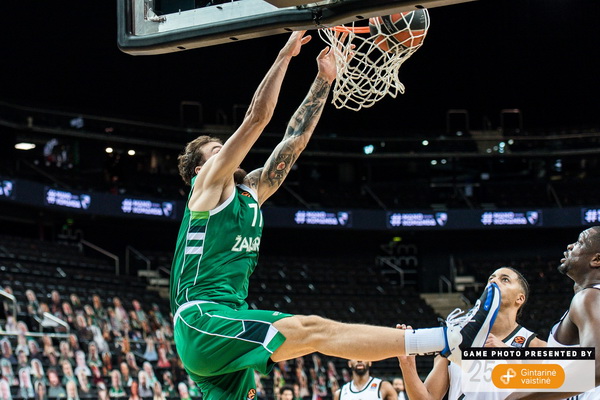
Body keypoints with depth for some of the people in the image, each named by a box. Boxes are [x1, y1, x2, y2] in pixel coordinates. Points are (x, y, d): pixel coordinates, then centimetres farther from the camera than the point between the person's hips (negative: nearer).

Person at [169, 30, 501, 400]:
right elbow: (258, 117, -5)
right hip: (202, 320, -10)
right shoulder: (209, 184, 3)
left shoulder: (250, 193, 23)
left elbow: (295, 140, 21)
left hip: (223, 333, 10)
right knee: (313, 330, -19)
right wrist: (286, 55, -3)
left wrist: (324, 80, 18)